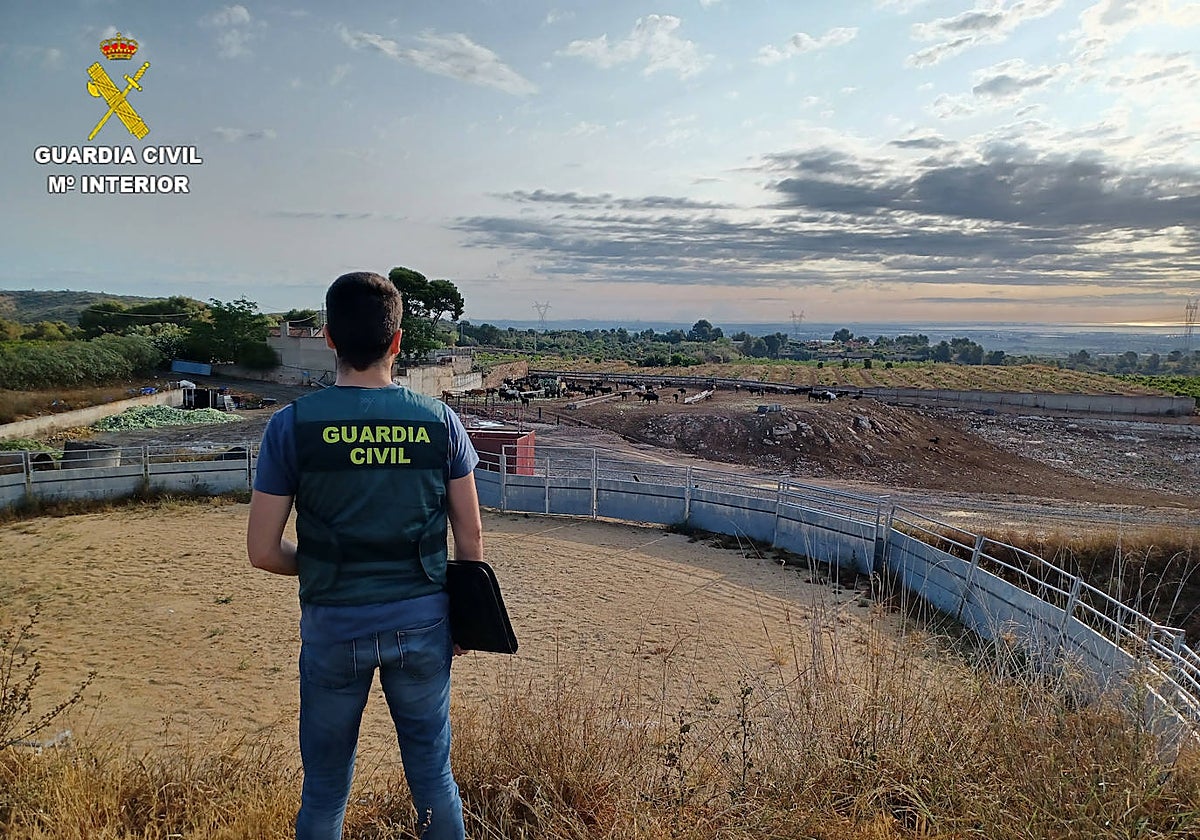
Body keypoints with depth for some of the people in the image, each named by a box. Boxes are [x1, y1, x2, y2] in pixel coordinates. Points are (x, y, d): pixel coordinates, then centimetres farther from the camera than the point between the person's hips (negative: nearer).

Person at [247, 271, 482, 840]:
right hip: (422, 621, 1)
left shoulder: (293, 425, -10)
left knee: (325, 790, 18)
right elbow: (470, 537, -1)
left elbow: (263, 552, -7)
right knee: (432, 777, 18)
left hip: (334, 627, -1)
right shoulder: (439, 420, -6)